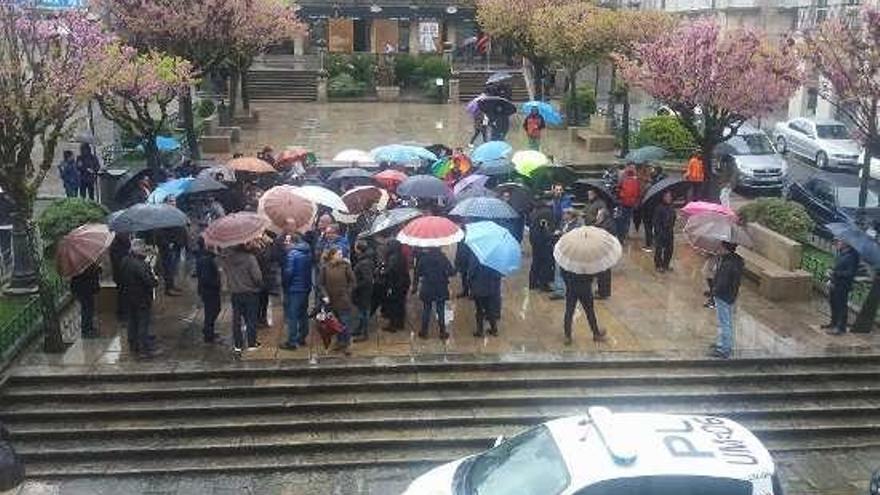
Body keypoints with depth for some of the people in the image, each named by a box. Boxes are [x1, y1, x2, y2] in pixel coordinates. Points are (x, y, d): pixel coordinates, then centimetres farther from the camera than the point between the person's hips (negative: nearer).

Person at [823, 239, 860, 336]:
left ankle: (841, 327, 10)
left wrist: (835, 273, -22)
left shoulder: (851, 256, -22)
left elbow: (851, 273, -24)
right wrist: (832, 279, 15)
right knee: (833, 303, 20)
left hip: (843, 285, -9)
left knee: (841, 306, 0)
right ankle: (834, 322, 36)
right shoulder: (840, 253, 6)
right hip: (835, 283, 9)